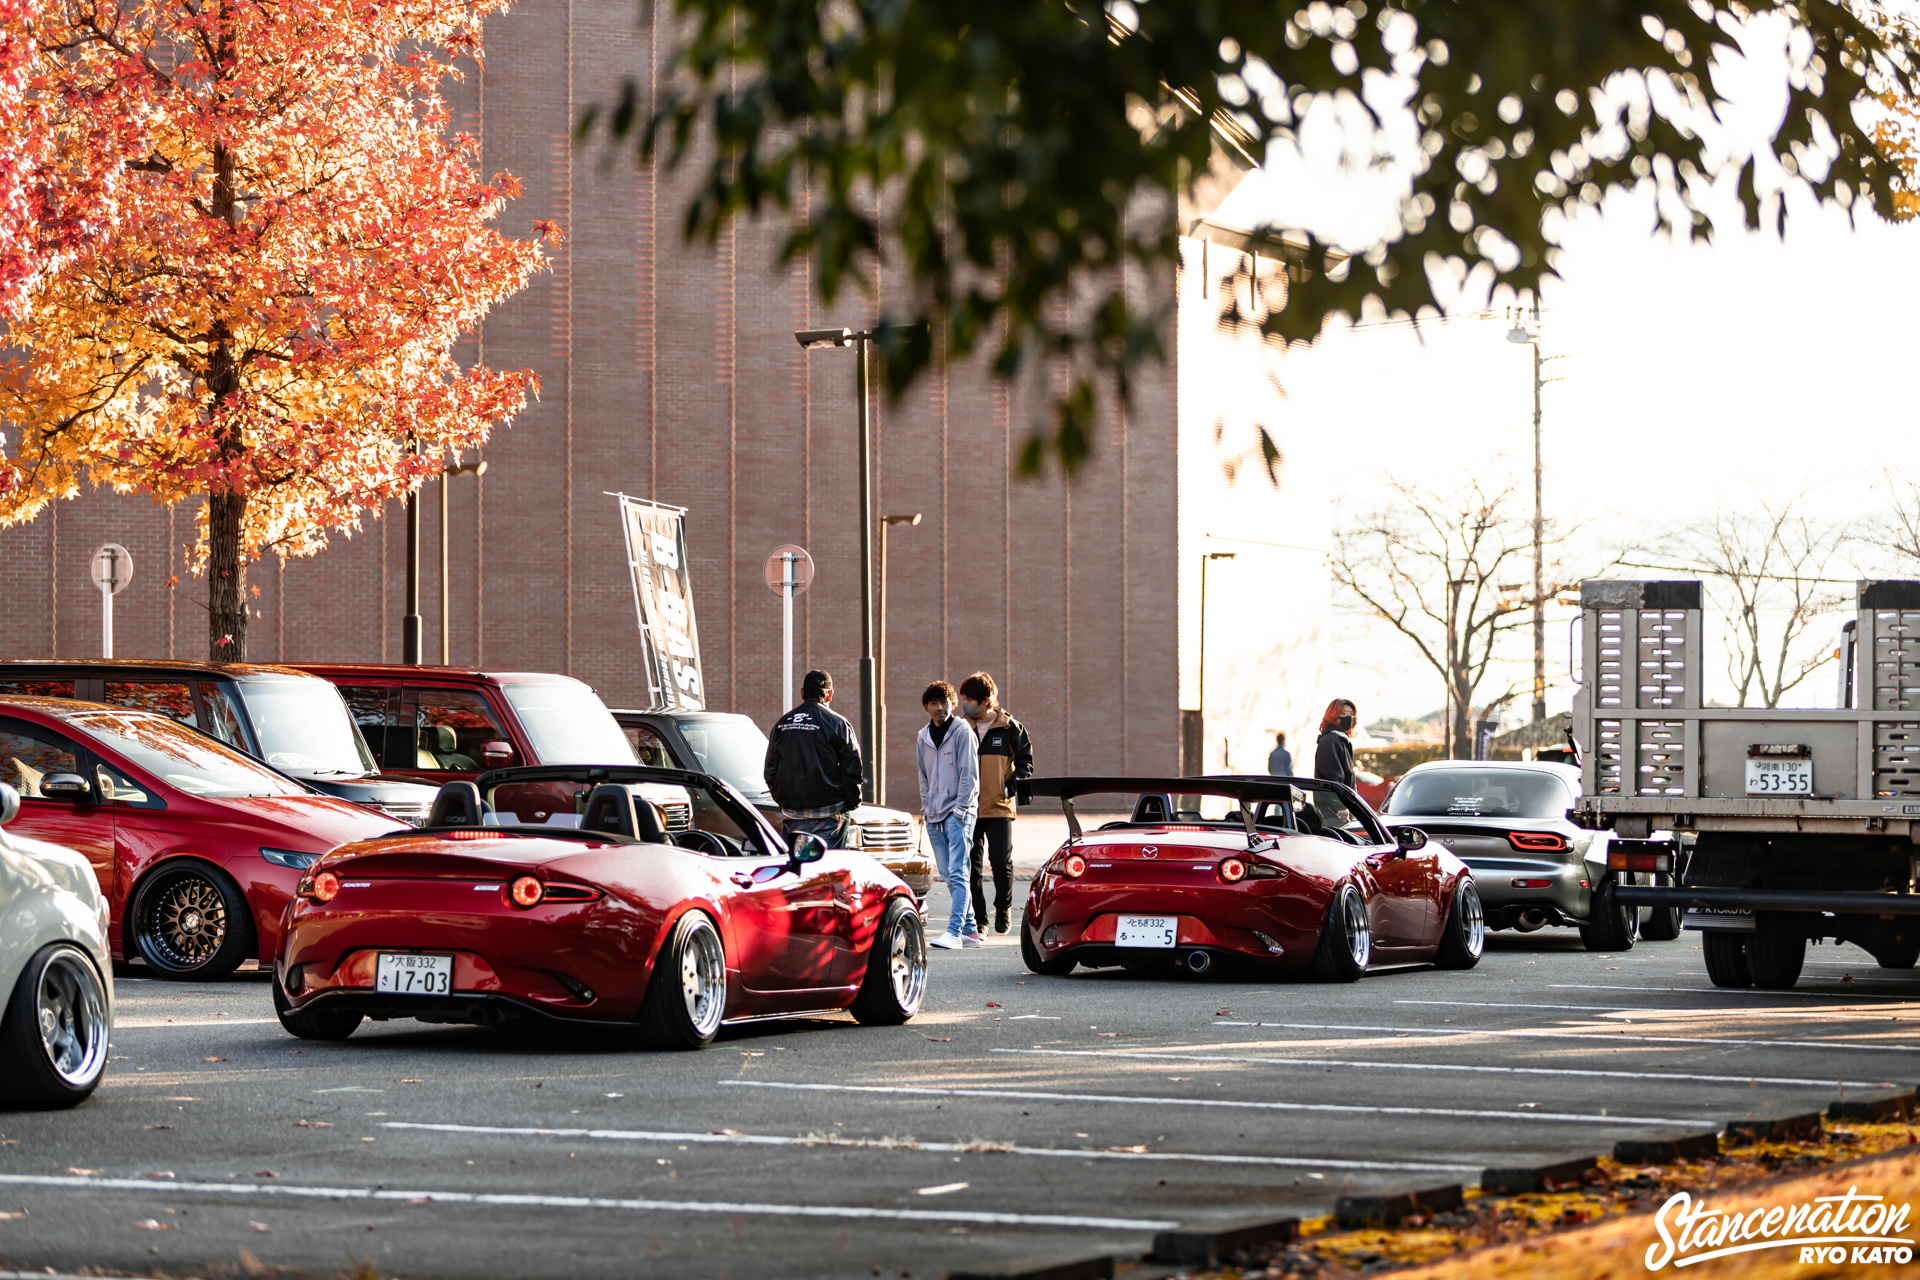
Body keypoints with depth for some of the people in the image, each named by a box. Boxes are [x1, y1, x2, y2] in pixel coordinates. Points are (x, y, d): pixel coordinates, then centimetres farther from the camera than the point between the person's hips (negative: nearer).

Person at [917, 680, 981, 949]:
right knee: (948, 875, 7)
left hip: (958, 813, -7)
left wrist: (960, 809, -13)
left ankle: (955, 931, -22)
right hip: (934, 816, 7)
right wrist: (926, 808, 11)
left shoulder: (962, 733, -5)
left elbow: (970, 775, -8)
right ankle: (970, 928, 13)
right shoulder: (924, 737, 13)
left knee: (957, 873, -14)